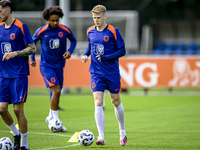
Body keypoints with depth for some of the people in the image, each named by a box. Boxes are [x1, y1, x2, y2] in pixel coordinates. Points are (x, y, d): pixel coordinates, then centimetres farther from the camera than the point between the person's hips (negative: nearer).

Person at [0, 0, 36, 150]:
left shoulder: (20, 27, -8)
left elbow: (32, 48, -9)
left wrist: (15, 53, -20)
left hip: (19, 74, -6)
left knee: (18, 109, -6)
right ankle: (16, 134, 23)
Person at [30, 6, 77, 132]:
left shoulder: (65, 30, -5)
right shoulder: (41, 31, -10)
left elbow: (73, 40, 13)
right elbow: (32, 42, 9)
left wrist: (70, 51, -5)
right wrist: (32, 58, 5)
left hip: (59, 65, 4)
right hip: (46, 65, -4)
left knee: (57, 92, 11)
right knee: (56, 91, -18)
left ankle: (51, 117, 32)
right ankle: (56, 121, -12)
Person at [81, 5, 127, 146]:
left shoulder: (113, 32, -9)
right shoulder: (90, 31, 4)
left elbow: (122, 51, -8)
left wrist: (106, 57, -20)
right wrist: (86, 54, 2)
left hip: (112, 73, -2)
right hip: (96, 73, 2)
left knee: (116, 101, 10)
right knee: (98, 103, -10)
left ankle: (122, 132, 32)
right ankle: (101, 137, -14)